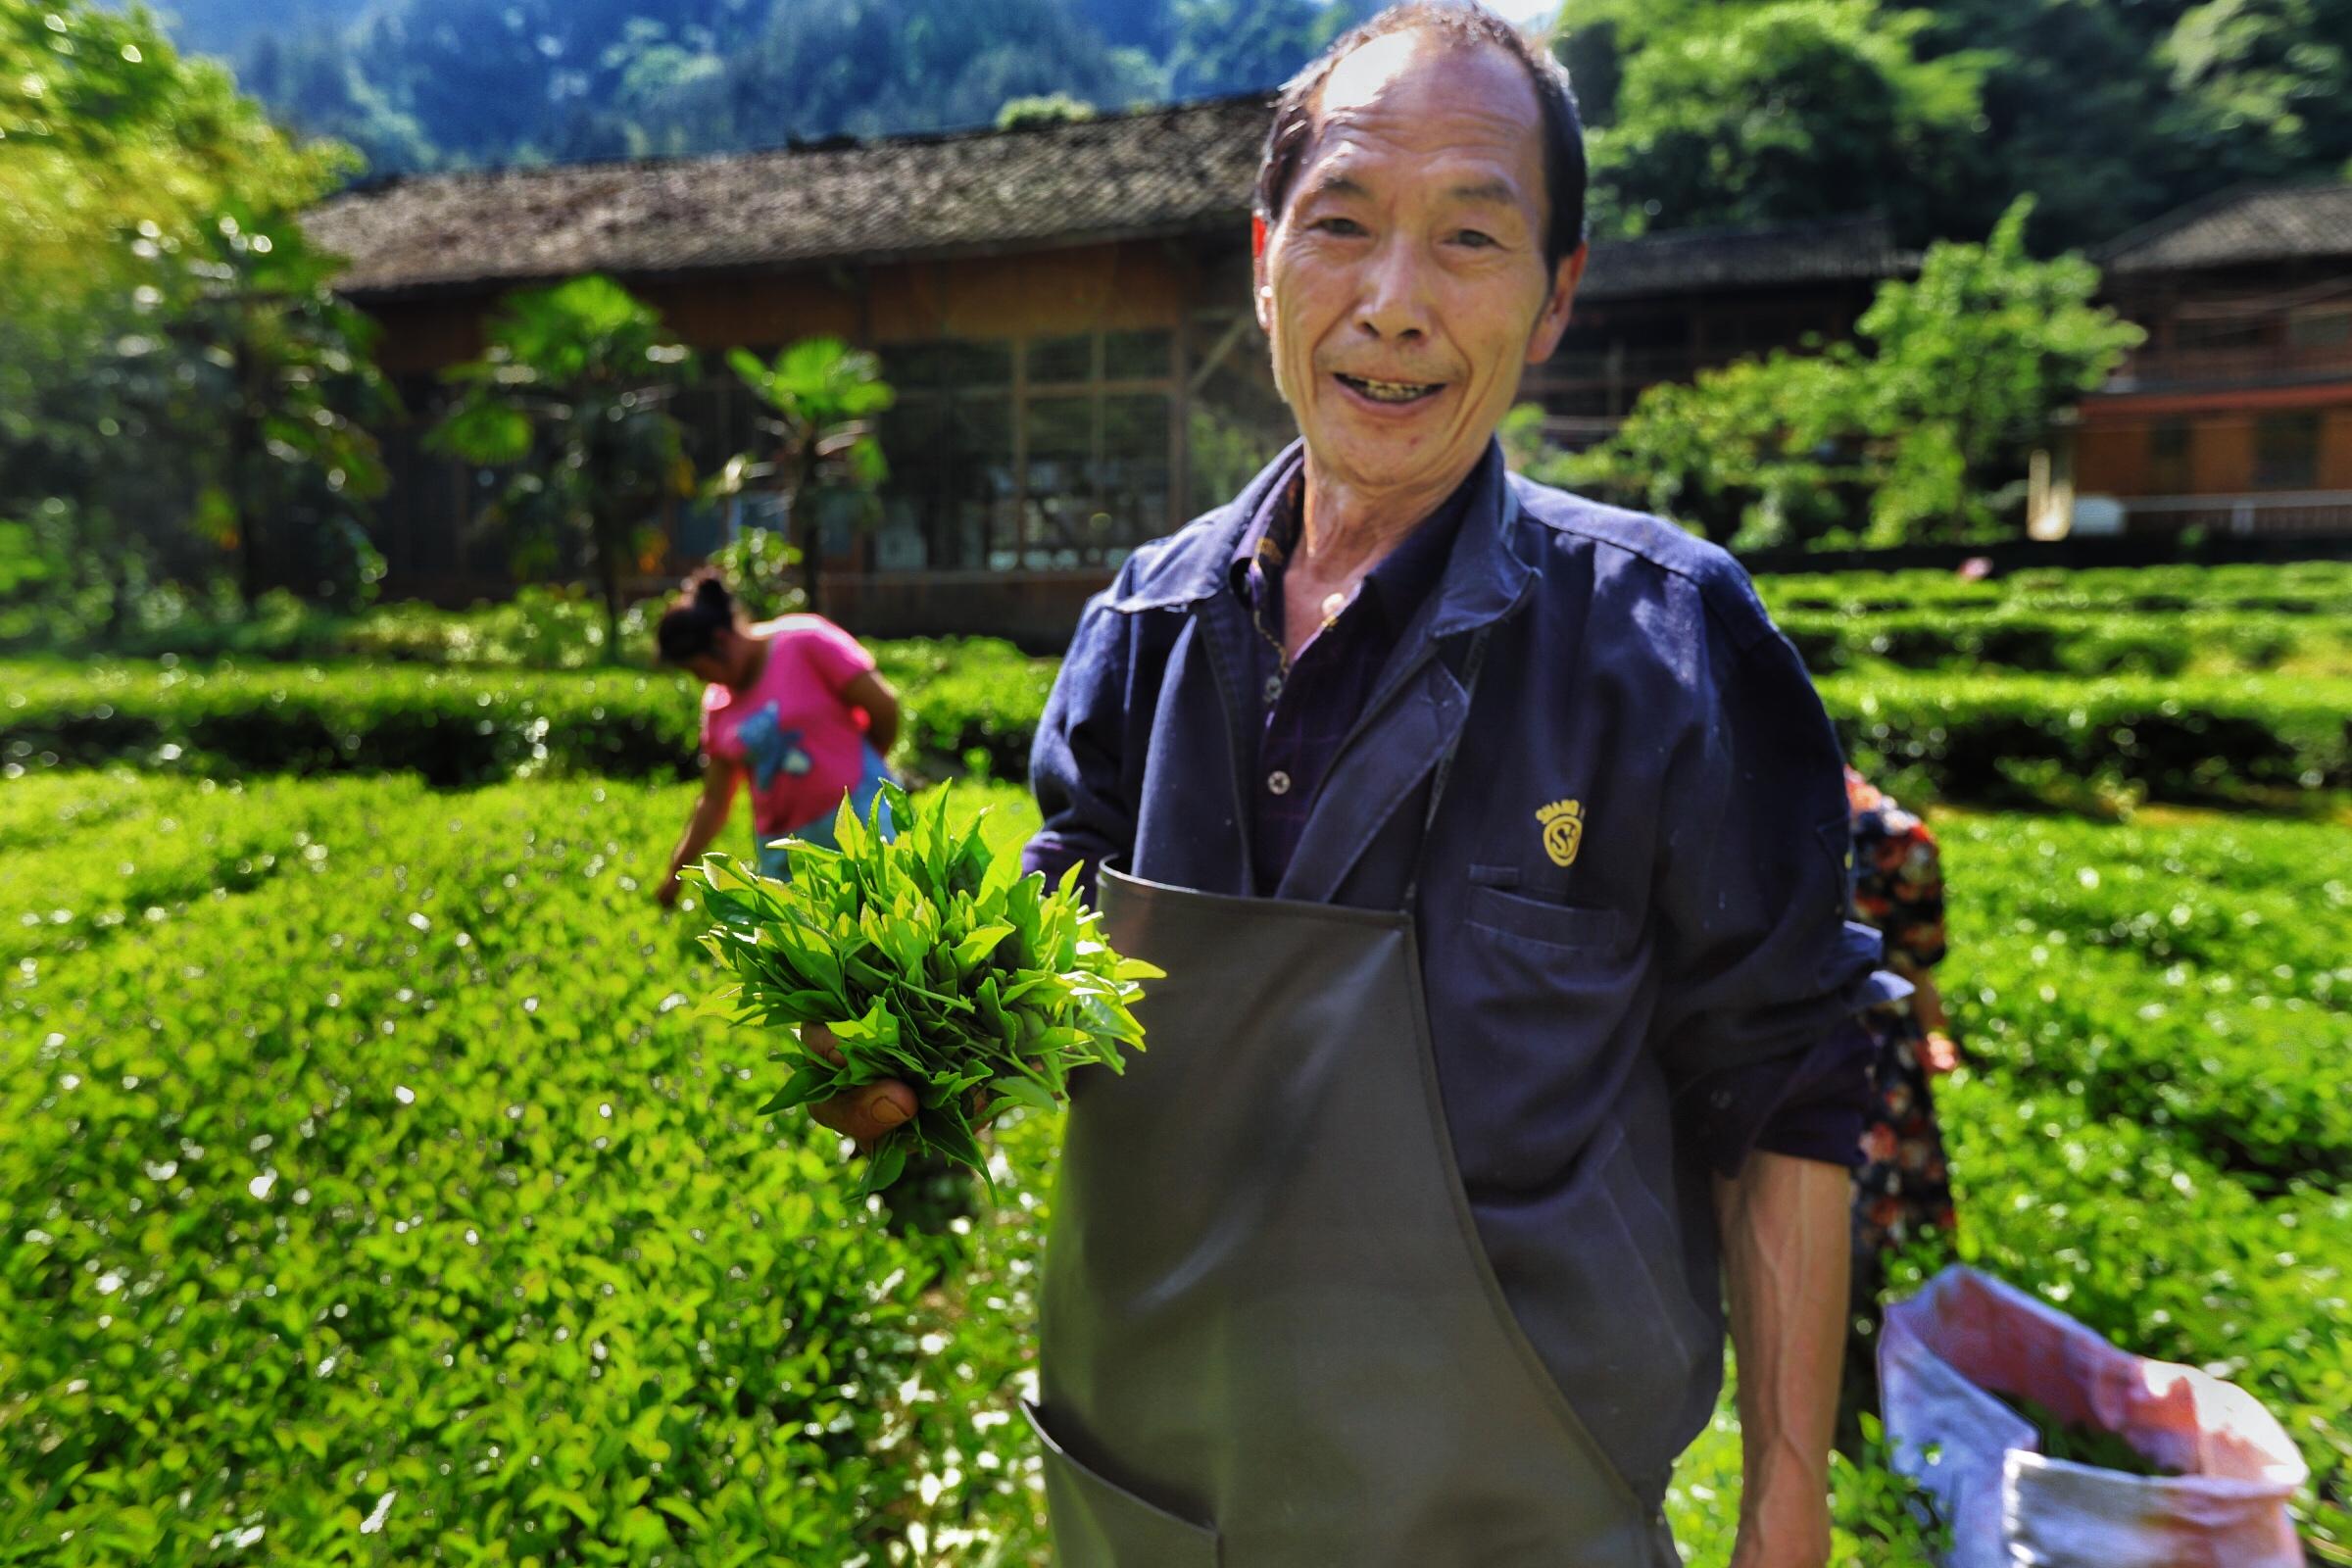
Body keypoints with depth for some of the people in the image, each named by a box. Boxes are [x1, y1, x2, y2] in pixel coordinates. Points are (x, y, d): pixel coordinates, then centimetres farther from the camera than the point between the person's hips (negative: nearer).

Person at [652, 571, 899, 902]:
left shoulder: (805, 641, -6)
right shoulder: (718, 705, 11)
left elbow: (883, 704, -8)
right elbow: (714, 801, 16)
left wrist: (860, 768, 6)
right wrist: (676, 871, 16)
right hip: (783, 849, 5)